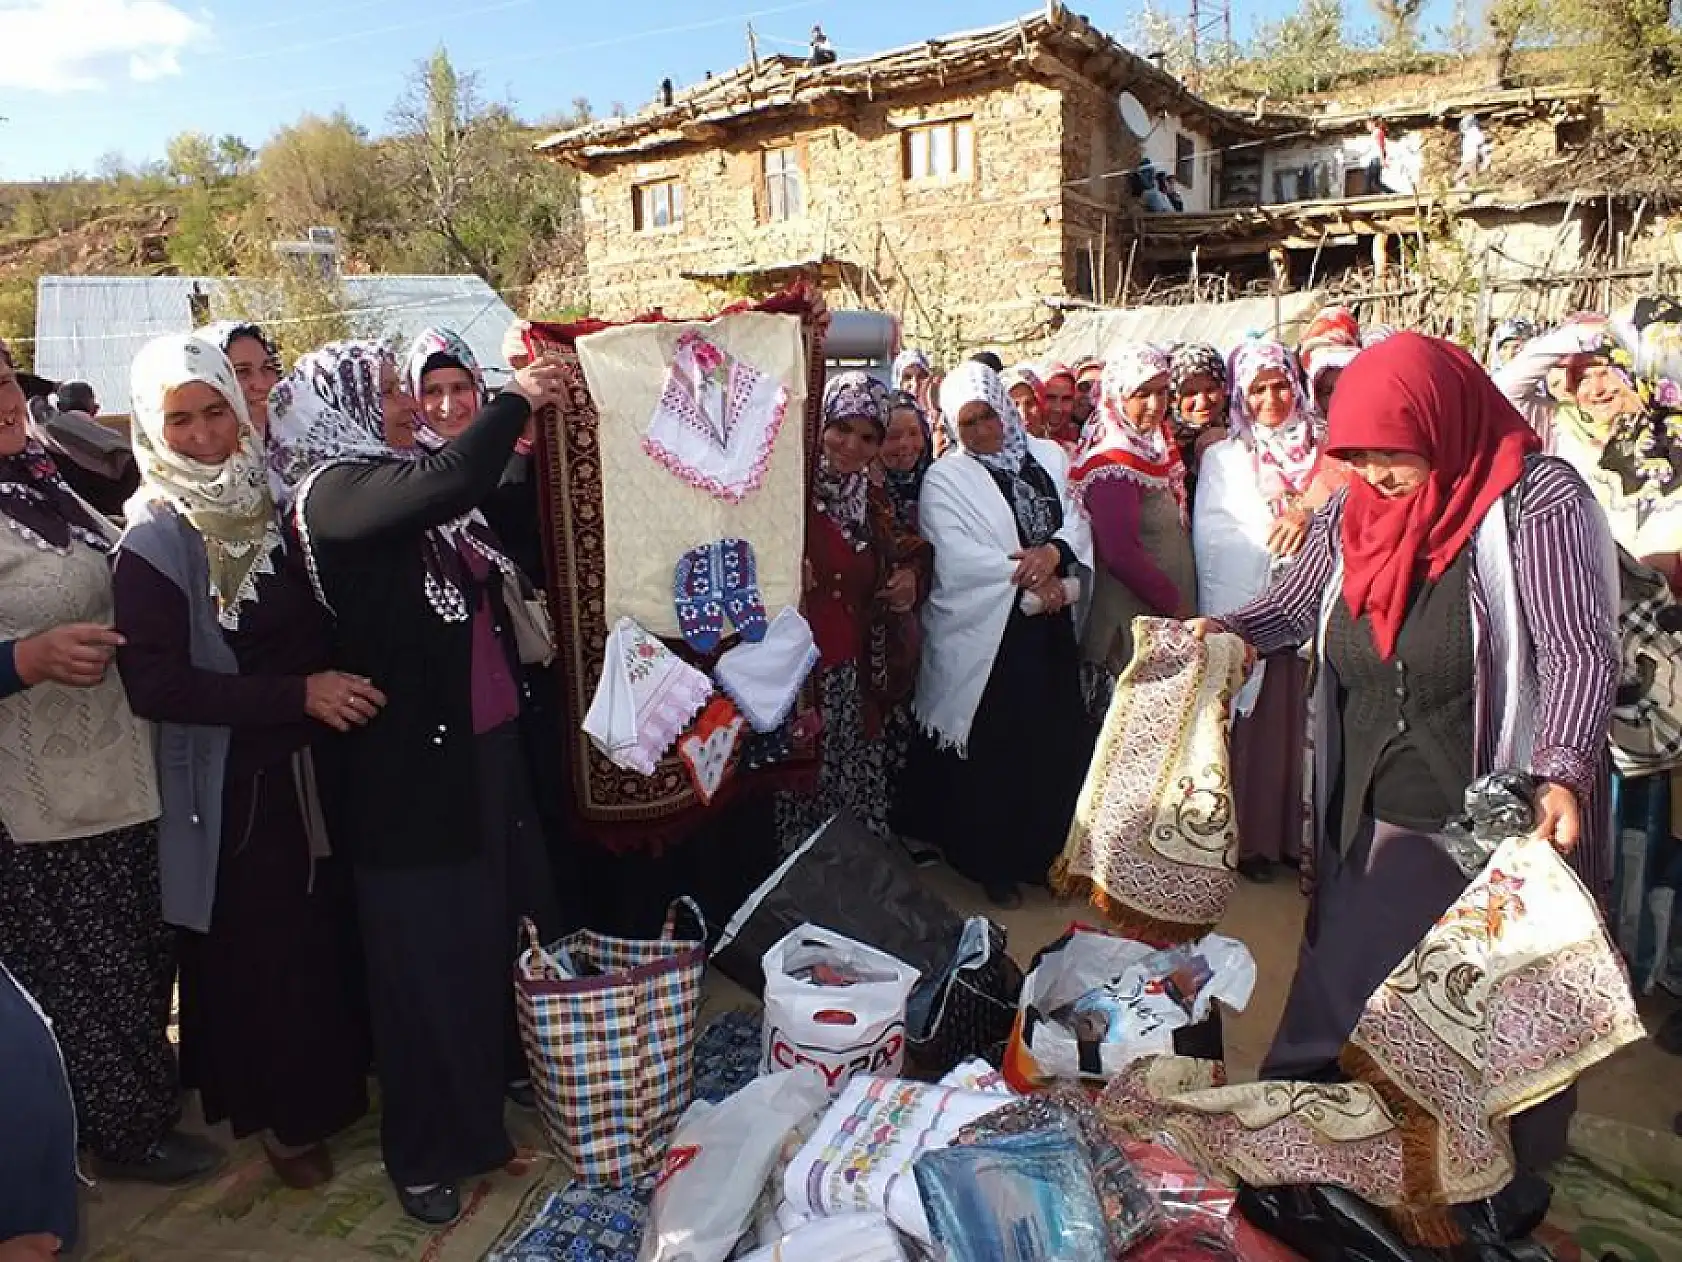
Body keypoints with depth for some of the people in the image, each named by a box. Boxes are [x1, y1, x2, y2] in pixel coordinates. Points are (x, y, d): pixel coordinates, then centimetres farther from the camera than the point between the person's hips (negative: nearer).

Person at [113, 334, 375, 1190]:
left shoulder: (273, 501, 4)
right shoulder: (151, 540, -11)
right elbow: (154, 684, -17)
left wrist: (335, 686, 0)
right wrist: (297, 695, -20)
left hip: (309, 762, 5)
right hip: (228, 785, -4)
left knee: (330, 929, 11)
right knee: (261, 950, 8)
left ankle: (336, 1079, 36)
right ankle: (280, 1114, 31)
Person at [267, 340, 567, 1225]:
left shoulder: (404, 482, 10)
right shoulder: (331, 490, -15)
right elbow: (453, 480, -32)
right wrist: (517, 398, -19)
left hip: (483, 744, 8)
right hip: (407, 761, -7)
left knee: (504, 920, 17)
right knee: (428, 952, 5)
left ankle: (498, 1076, 42)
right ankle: (425, 1151, 26)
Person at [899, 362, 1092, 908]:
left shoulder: (1048, 456, 13)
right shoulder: (945, 478, -2)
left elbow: (1077, 522, 6)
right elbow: (954, 556, -14)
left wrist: (1054, 552, -15)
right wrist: (1027, 574, -15)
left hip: (1049, 629, 4)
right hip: (982, 634, -4)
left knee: (1054, 744, 8)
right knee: (989, 753, 3)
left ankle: (1044, 853, 26)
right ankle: (990, 865, 18)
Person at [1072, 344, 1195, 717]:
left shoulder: (1154, 448, 11)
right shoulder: (1113, 462, -16)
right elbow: (1121, 554, -23)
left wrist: (1185, 608, 7)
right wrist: (1178, 608, -14)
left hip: (1166, 627, 9)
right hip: (1132, 629, -9)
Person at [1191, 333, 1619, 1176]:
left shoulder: (1537, 503, -14)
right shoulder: (1354, 512, 4)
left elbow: (1581, 654, -19)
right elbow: (1294, 606, 14)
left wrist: (1560, 775, -32)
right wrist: (1227, 629, -6)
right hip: (1378, 822, 5)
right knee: (1333, 997, 14)